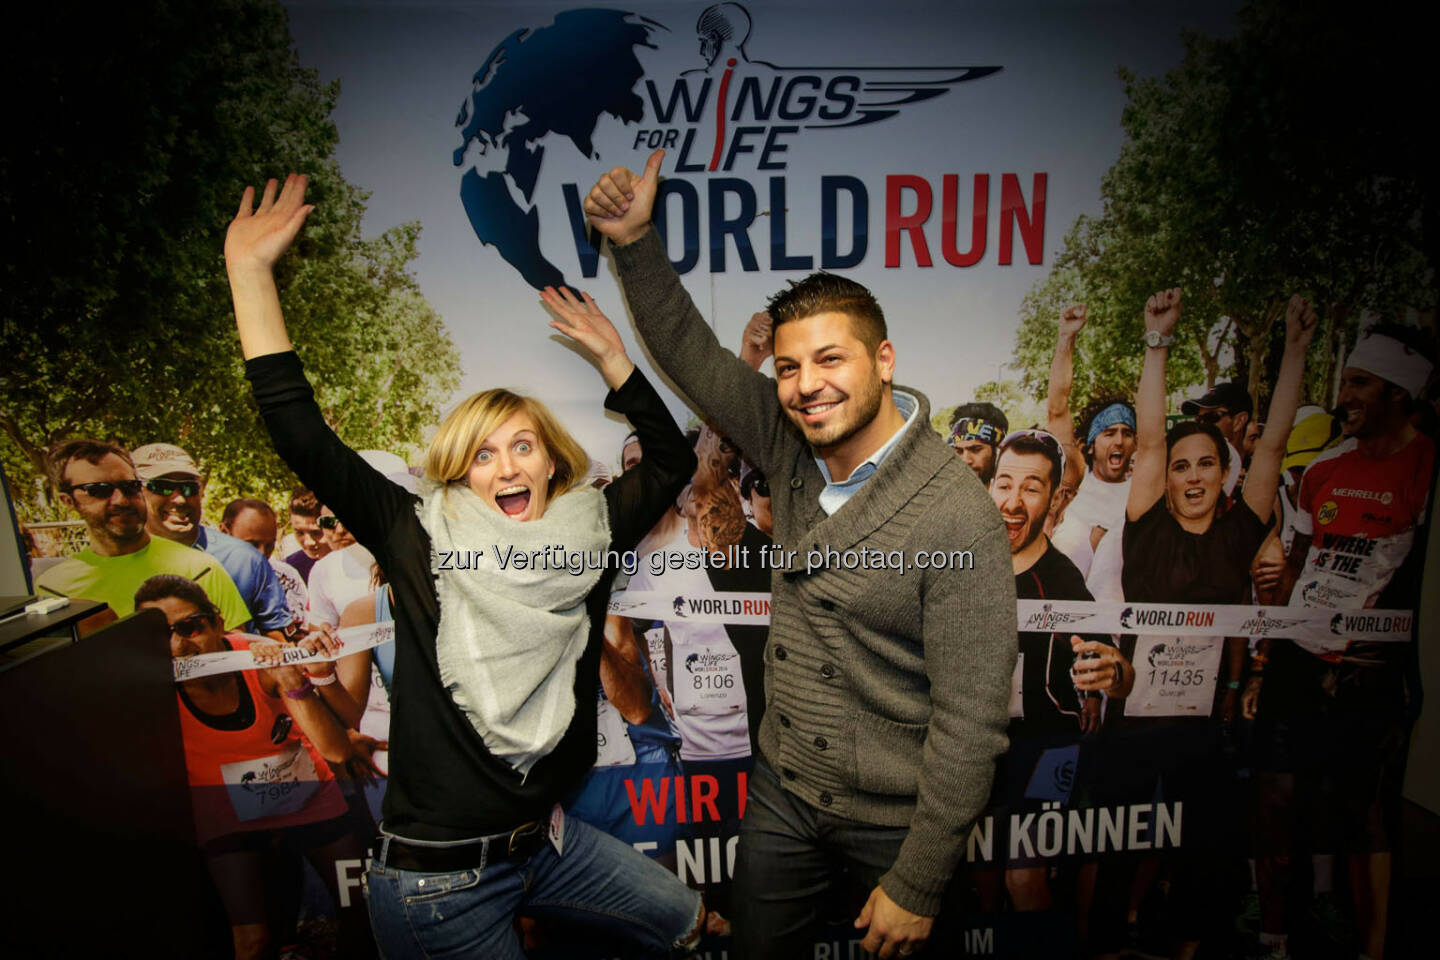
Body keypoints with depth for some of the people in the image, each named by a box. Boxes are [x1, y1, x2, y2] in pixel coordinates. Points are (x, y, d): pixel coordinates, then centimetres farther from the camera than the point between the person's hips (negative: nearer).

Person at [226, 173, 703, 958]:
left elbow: (670, 460, 4)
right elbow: (302, 436, -19)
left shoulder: (586, 534, -5)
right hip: (434, 878, -4)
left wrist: (611, 358, -3)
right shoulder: (422, 540, -13)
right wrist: (250, 269, -19)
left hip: (543, 840, 5)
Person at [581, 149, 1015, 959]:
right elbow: (694, 354, 3)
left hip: (894, 822, -5)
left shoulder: (958, 518, -26)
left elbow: (970, 724, -22)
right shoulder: (793, 451, -8)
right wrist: (635, 241, -8)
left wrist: (918, 886, -16)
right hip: (783, 795, 6)